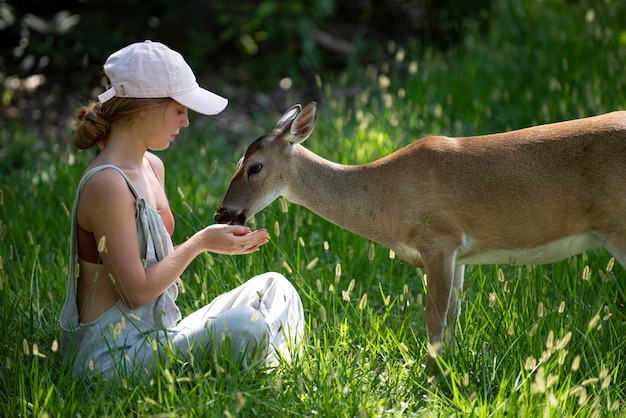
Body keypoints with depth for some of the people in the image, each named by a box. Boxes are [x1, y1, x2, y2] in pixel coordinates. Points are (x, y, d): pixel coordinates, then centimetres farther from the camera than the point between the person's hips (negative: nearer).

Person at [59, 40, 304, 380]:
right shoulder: (106, 184, -20)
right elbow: (137, 291, -19)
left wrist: (215, 239, 2)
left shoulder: (152, 167, 10)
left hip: (156, 336, 10)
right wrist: (200, 243, -11)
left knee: (273, 287, 10)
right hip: (113, 355, -10)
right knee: (245, 327, -28)